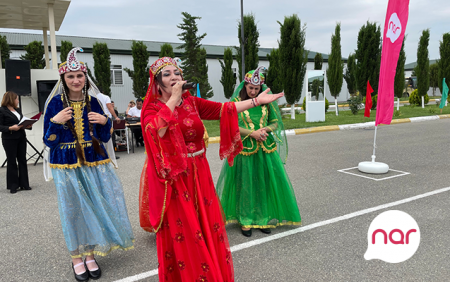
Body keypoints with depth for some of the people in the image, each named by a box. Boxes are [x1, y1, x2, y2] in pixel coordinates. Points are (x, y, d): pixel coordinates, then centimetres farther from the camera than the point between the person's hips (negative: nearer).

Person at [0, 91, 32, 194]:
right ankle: (13, 186, 9)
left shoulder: (18, 110, 15)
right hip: (9, 139, -6)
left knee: (22, 160, 6)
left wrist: (27, 125, 0)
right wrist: (11, 128, -24)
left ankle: (24, 184, 13)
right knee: (12, 162, 1)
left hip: (21, 138, 6)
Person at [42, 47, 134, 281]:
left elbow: (104, 138, 7)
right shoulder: (56, 103, -4)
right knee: (73, 209, 7)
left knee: (96, 207, 6)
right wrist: (55, 121, -19)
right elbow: (49, 141, -4)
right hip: (67, 165, -2)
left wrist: (104, 121, -11)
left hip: (94, 163, 2)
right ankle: (76, 257, 25)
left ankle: (91, 254, 25)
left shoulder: (93, 101, 3)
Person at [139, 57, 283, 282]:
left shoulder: (192, 102, 8)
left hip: (199, 176, 5)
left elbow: (222, 109, 3)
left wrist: (257, 101, -1)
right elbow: (155, 131, -25)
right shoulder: (152, 107, -5)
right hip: (172, 180, -4)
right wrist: (173, 98, -20)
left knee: (207, 230, 12)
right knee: (181, 236, 3)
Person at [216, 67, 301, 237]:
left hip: (266, 148, 3)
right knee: (245, 184, 3)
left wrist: (265, 129, -11)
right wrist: (252, 133, -16)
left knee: (265, 183, 6)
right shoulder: (236, 101, -2)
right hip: (244, 148, -3)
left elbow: (275, 122, 10)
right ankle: (245, 221, 15)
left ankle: (264, 219, 20)